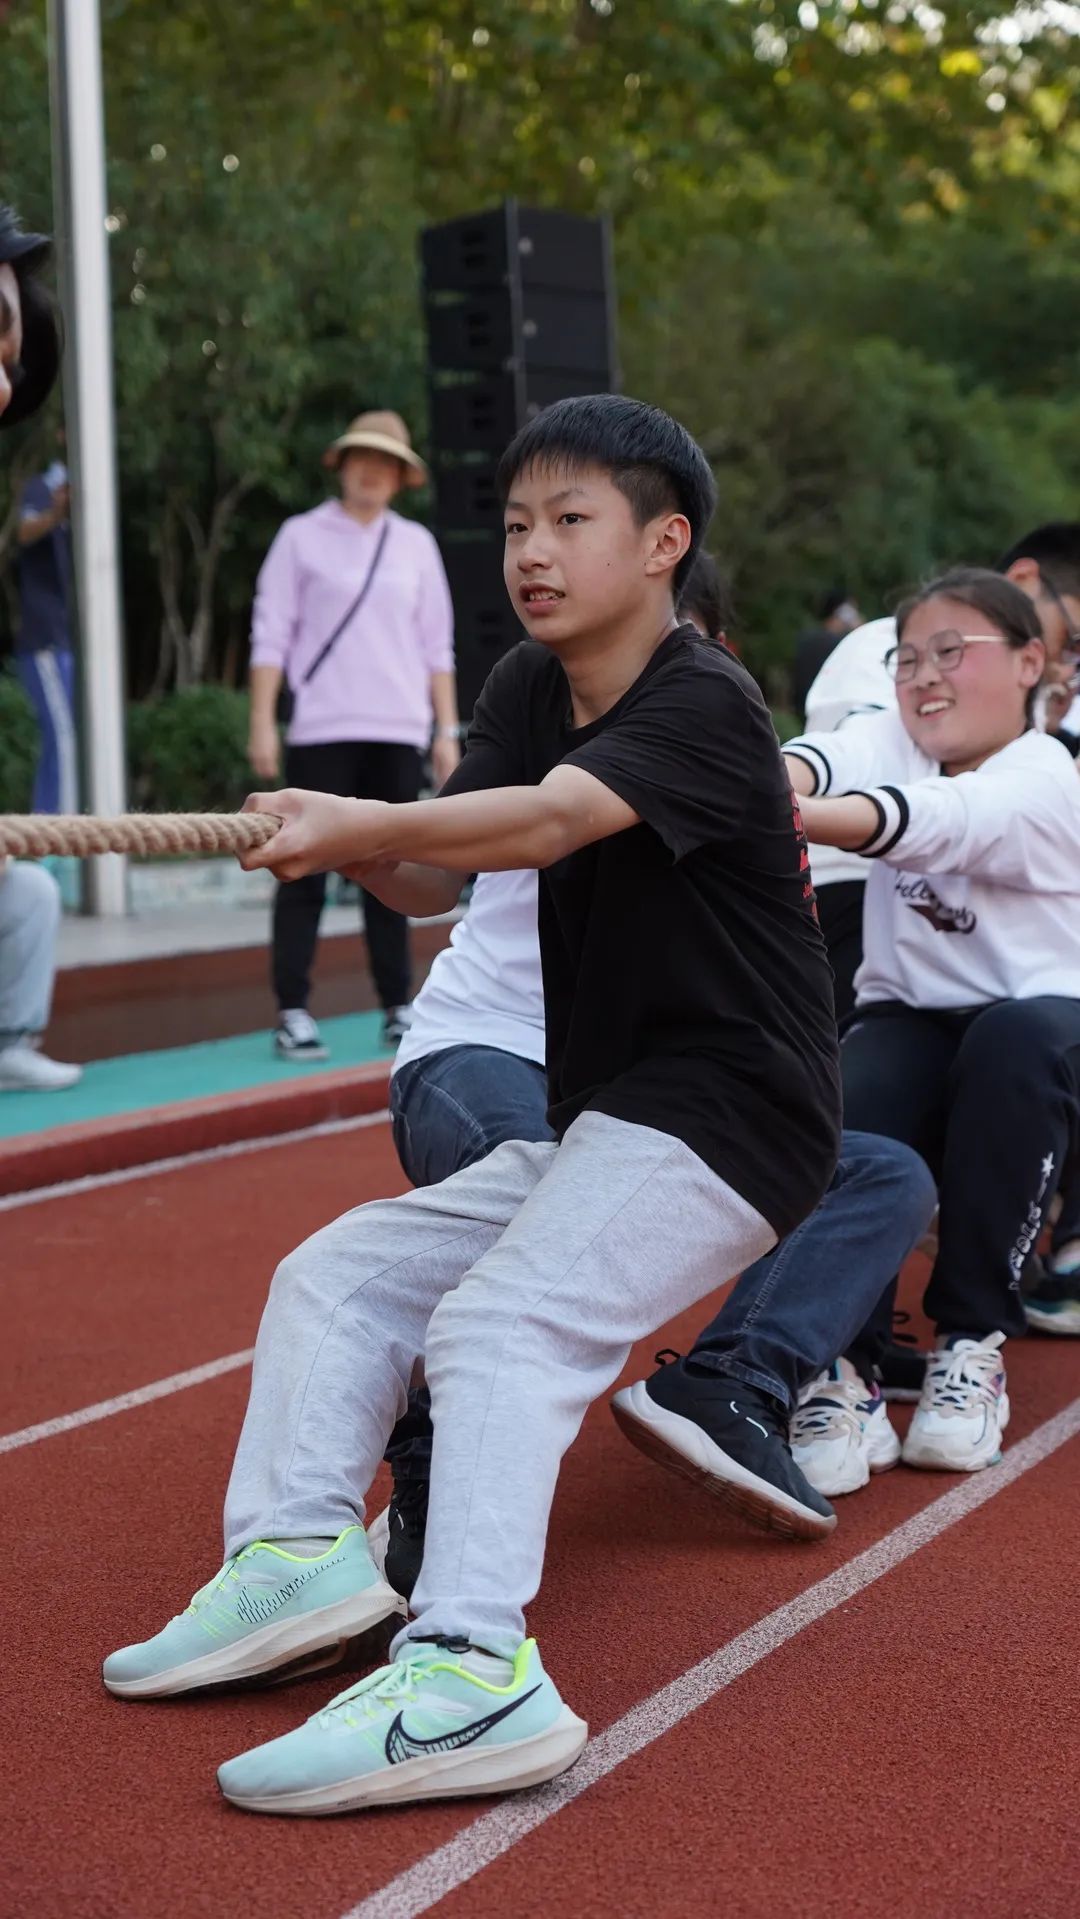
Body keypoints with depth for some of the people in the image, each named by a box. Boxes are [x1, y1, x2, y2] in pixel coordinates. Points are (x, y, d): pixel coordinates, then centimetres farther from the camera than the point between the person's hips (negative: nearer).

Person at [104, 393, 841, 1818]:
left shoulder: (704, 702, -15)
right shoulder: (529, 688, 9)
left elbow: (549, 820, -34)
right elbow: (436, 880, -3)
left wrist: (361, 824, -41)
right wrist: (364, 851, -24)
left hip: (724, 1119, -9)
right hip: (589, 1125, 9)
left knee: (503, 1323, -28)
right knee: (336, 1278, 6)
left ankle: (472, 1673, -37)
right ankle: (300, 1549, -4)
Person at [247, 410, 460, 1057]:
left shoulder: (416, 544, 13)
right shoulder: (302, 537, 5)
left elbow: (436, 646, 14)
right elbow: (271, 635, 2)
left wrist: (447, 730, 9)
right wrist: (263, 724, -5)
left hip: (398, 732, 3)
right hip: (321, 730, -3)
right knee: (307, 870, -4)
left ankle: (398, 1008, 11)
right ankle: (293, 1014, -3)